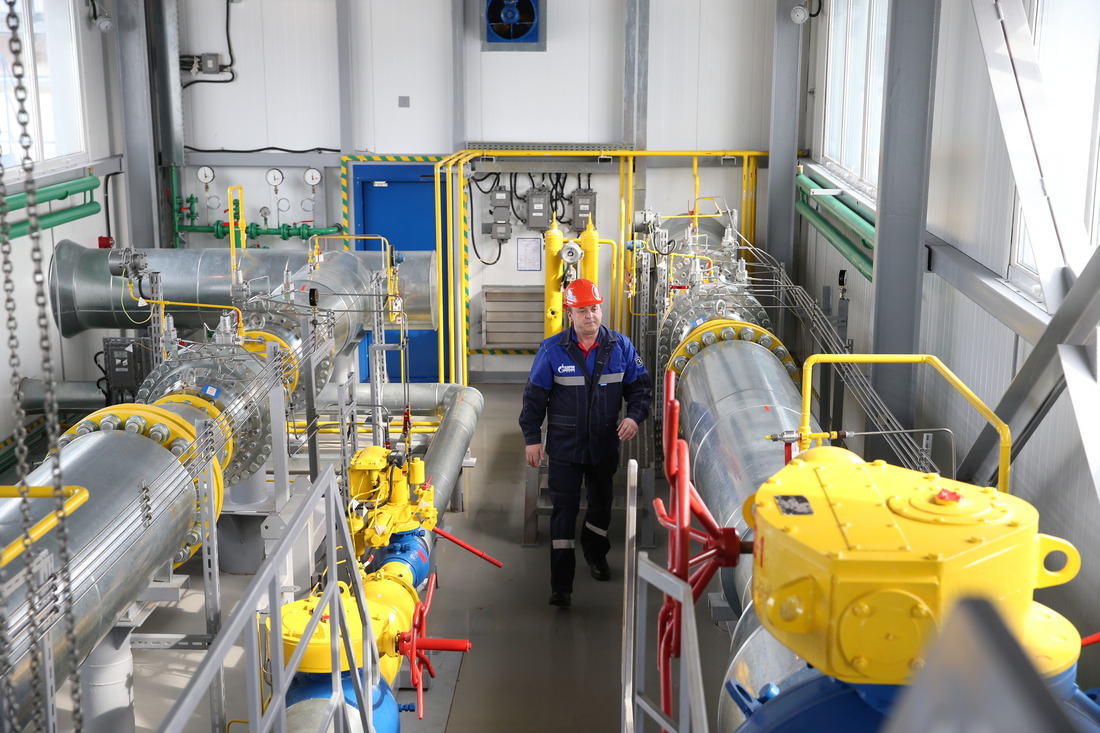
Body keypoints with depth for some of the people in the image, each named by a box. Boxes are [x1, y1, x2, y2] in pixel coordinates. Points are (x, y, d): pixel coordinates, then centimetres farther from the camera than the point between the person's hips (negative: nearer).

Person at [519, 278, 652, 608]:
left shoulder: (620, 347, -4)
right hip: (565, 445, -3)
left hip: (604, 444, 3)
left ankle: (595, 553, 49)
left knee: (601, 504, 20)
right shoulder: (552, 350, -9)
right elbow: (535, 395, -3)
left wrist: (634, 416, -12)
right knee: (564, 509, -4)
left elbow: (641, 386, 5)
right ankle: (561, 585, 0)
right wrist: (532, 437, -5)